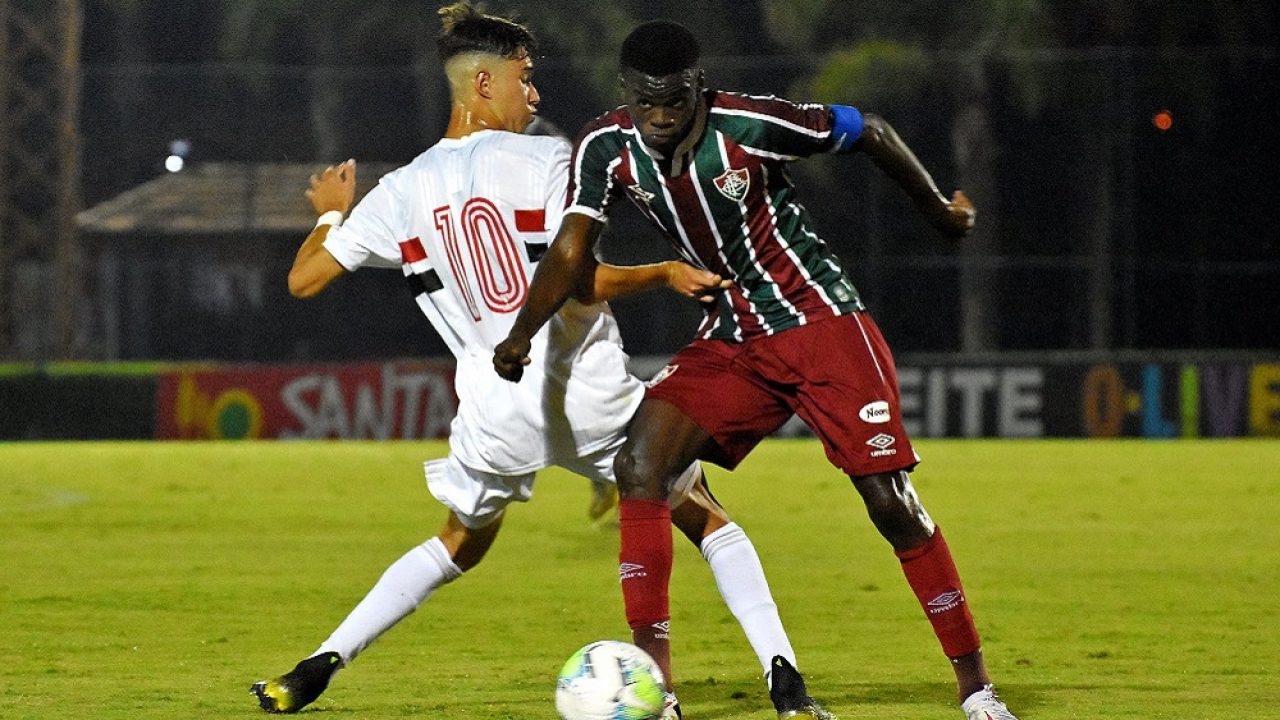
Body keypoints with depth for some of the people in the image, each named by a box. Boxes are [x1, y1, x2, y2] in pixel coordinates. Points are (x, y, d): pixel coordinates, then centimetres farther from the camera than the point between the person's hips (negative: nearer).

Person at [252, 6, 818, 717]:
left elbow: (303, 279, 11)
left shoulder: (402, 192, 7)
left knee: (460, 546, 27)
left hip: (497, 408, 3)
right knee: (705, 518, 12)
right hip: (590, 391, -3)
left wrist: (330, 214, 30)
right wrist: (665, 274, 1)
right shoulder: (545, 159, -5)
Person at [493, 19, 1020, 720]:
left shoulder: (748, 124, -19)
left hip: (823, 325, -4)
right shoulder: (605, 148, -8)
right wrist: (521, 335, -28)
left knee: (890, 502, -10)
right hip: (732, 340, 4)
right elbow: (571, 249, -11)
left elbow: (869, 132, -6)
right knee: (639, 464, -17)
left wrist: (939, 211, 7)